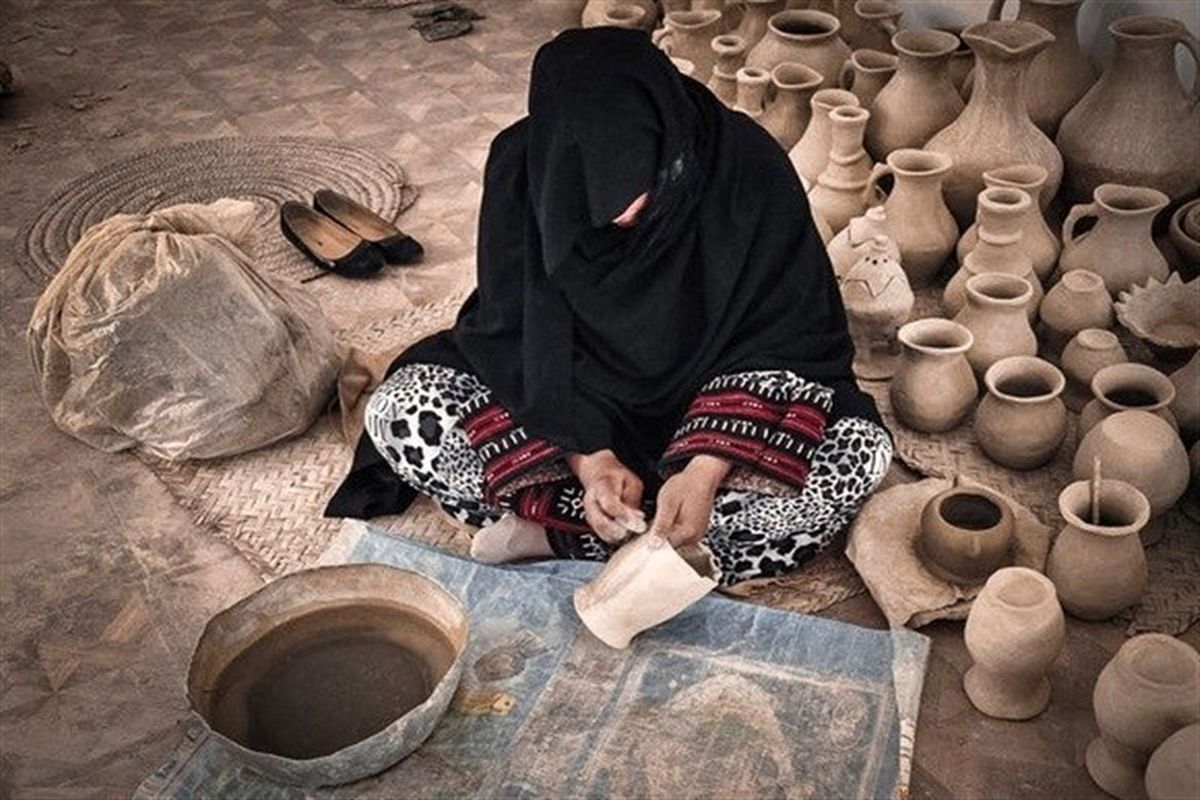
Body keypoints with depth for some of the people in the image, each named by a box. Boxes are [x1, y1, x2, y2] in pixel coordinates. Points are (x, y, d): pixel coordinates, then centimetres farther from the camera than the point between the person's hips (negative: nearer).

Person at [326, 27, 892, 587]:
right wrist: (587, 456, -29)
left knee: (861, 451, -29)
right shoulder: (524, 166, -20)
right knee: (399, 413, -20)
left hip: (710, 402, 0)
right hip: (561, 408, 1)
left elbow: (786, 338, -18)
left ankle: (558, 537, -27)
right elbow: (519, 335, -15)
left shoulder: (747, 167, -23)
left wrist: (706, 470, -30)